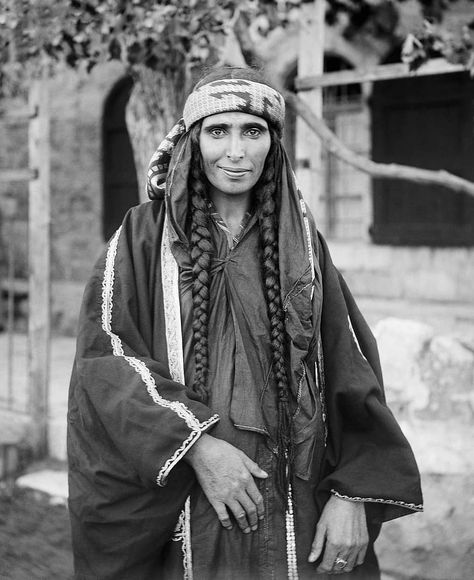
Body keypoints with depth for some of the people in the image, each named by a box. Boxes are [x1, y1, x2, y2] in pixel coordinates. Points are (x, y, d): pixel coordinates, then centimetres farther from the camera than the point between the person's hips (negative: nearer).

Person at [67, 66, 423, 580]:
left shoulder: (301, 241, 7)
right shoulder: (145, 235, 1)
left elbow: (350, 368, 3)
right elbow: (105, 354, -9)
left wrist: (354, 496, -7)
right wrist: (195, 445, -21)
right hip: (180, 516, -2)